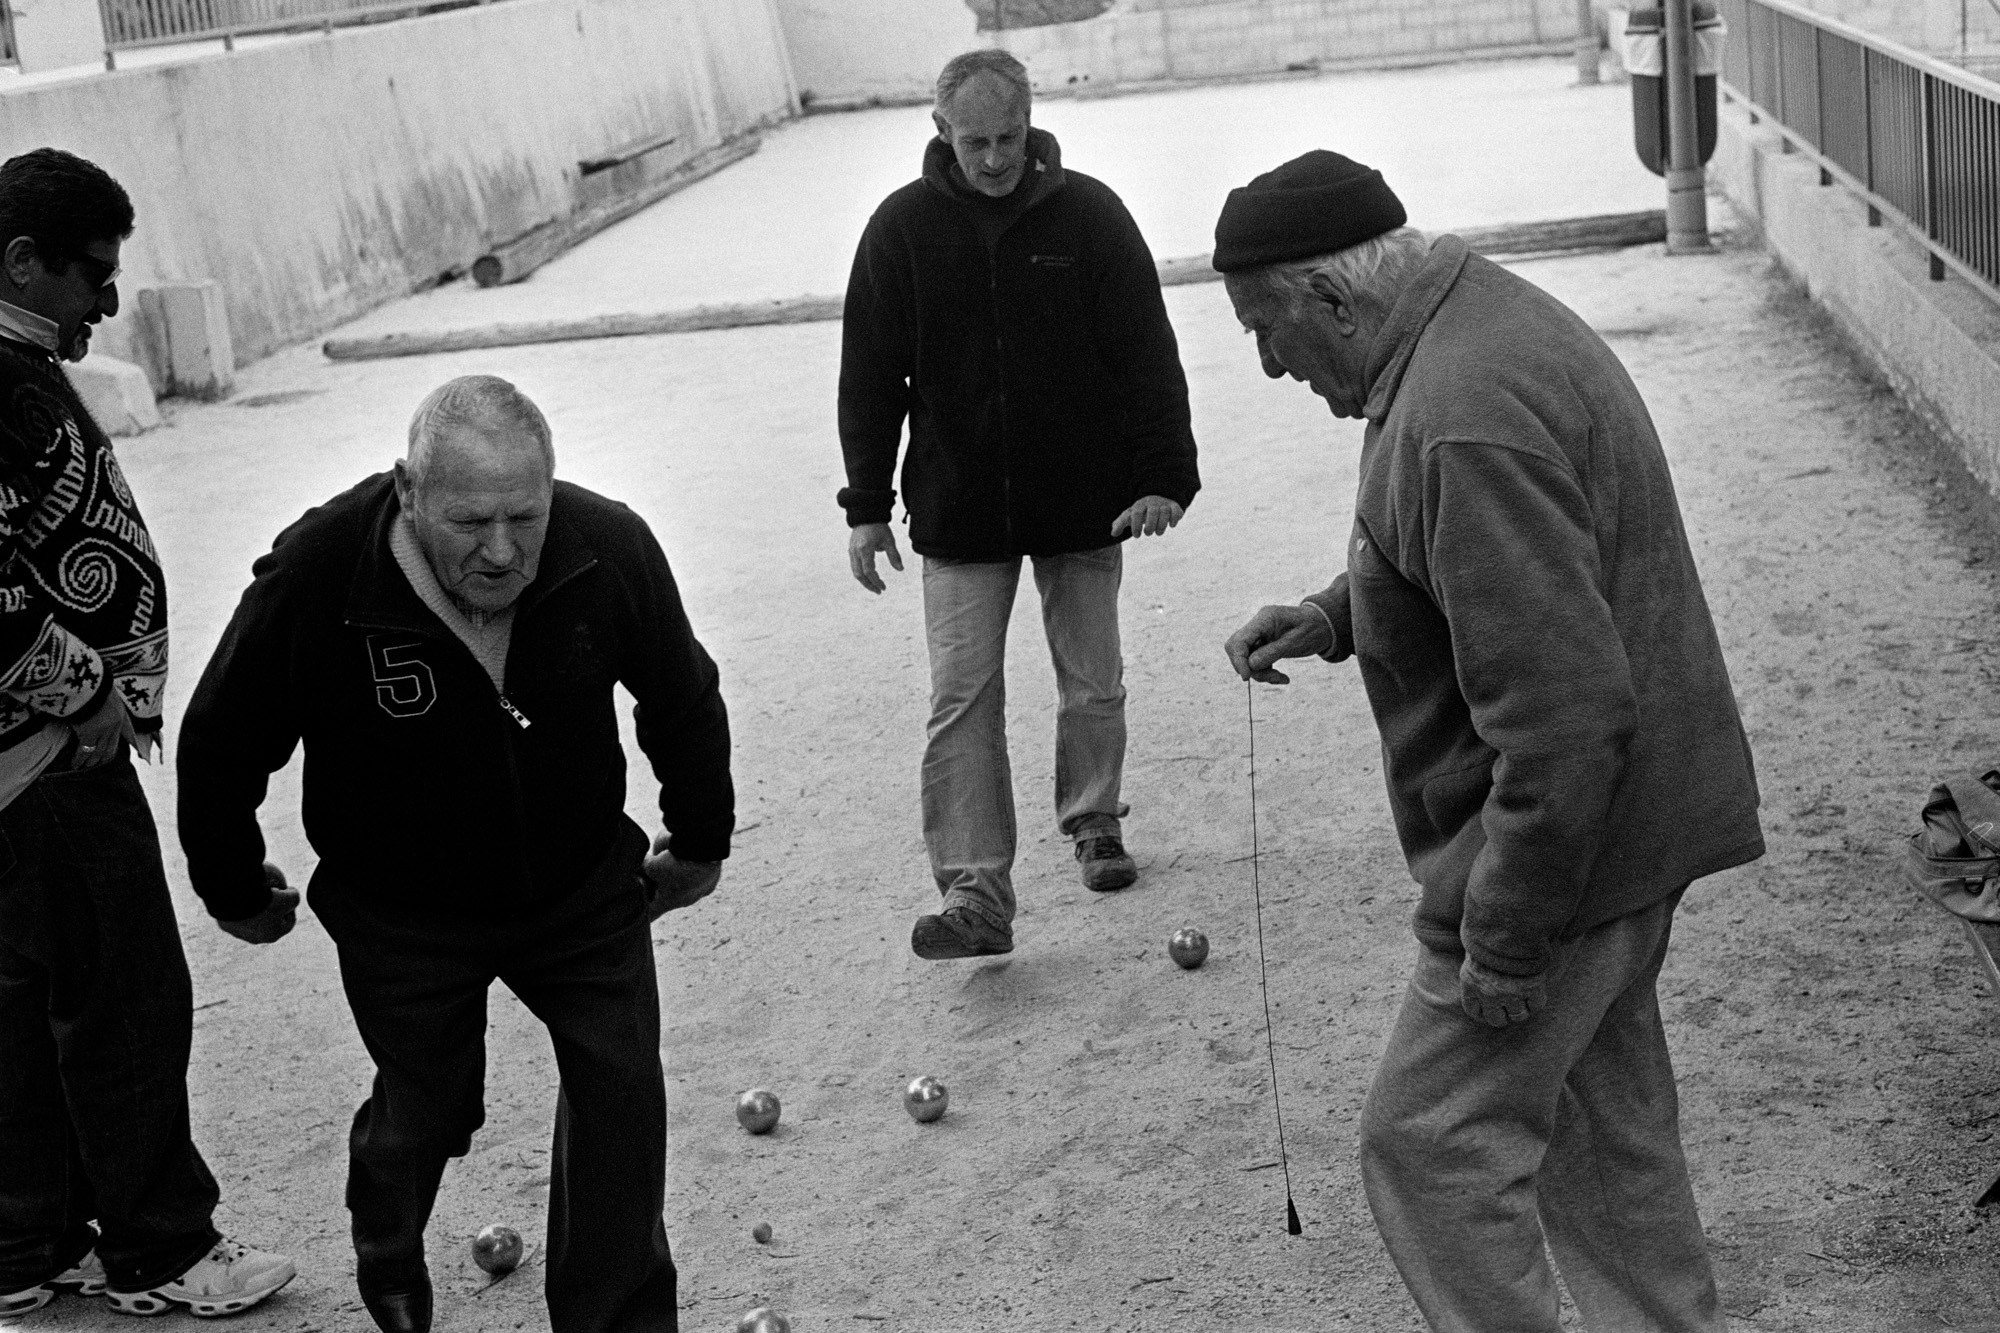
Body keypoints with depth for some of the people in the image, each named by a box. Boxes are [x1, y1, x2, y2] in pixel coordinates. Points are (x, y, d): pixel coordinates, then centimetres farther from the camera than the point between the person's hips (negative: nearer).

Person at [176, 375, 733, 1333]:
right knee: (429, 1108, 9)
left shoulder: (611, 548, -22)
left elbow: (683, 700, 0)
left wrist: (700, 842, 11)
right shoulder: (314, 578, -29)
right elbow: (220, 748, -11)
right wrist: (236, 893, 2)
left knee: (622, 1089, -5)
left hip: (584, 889, 2)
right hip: (402, 917, -2)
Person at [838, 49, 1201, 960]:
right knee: (962, 700, -6)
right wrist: (867, 505, -1)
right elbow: (871, 376, 1)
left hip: (1083, 505, 0)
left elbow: (1147, 355, -4)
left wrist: (1164, 476, -11)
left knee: (1093, 686, 11)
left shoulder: (1088, 215, -6)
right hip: (958, 512, 0)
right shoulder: (903, 228, -4)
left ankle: (1094, 822, 35)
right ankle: (975, 894, -4)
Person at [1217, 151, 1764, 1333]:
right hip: (1630, 829, 10)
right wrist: (1337, 618, 10)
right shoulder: (1494, 317, 6)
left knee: (1431, 1144, 0)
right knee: (1604, 1123, 21)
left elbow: (1564, 720, -30)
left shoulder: (1464, 425, -28)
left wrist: (1504, 942, -22)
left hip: (1567, 840, -10)